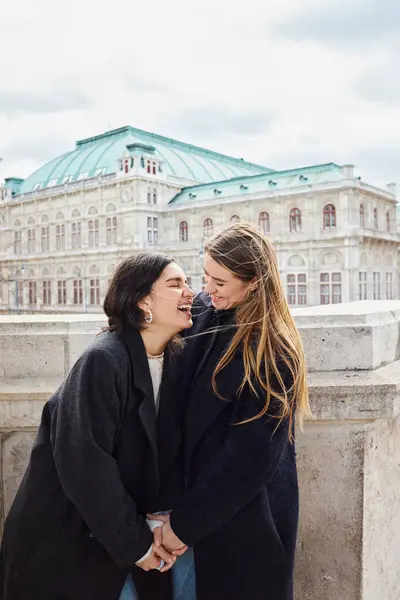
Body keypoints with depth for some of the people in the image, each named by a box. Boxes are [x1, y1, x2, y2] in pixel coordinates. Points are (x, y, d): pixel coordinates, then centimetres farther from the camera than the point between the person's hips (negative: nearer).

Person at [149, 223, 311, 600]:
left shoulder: (272, 354, -25)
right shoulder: (204, 311, -5)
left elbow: (249, 459, -21)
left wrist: (184, 523, -14)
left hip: (248, 517, -6)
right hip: (207, 492, 6)